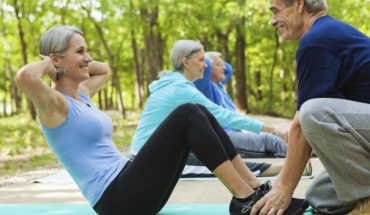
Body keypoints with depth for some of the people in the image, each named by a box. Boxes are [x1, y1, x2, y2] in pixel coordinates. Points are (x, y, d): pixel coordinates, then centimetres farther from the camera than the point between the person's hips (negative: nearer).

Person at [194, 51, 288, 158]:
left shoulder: (218, 85, 23)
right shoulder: (205, 86, -5)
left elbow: (228, 69, 41)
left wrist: (217, 60, 27)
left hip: (233, 133, 11)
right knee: (267, 139, -26)